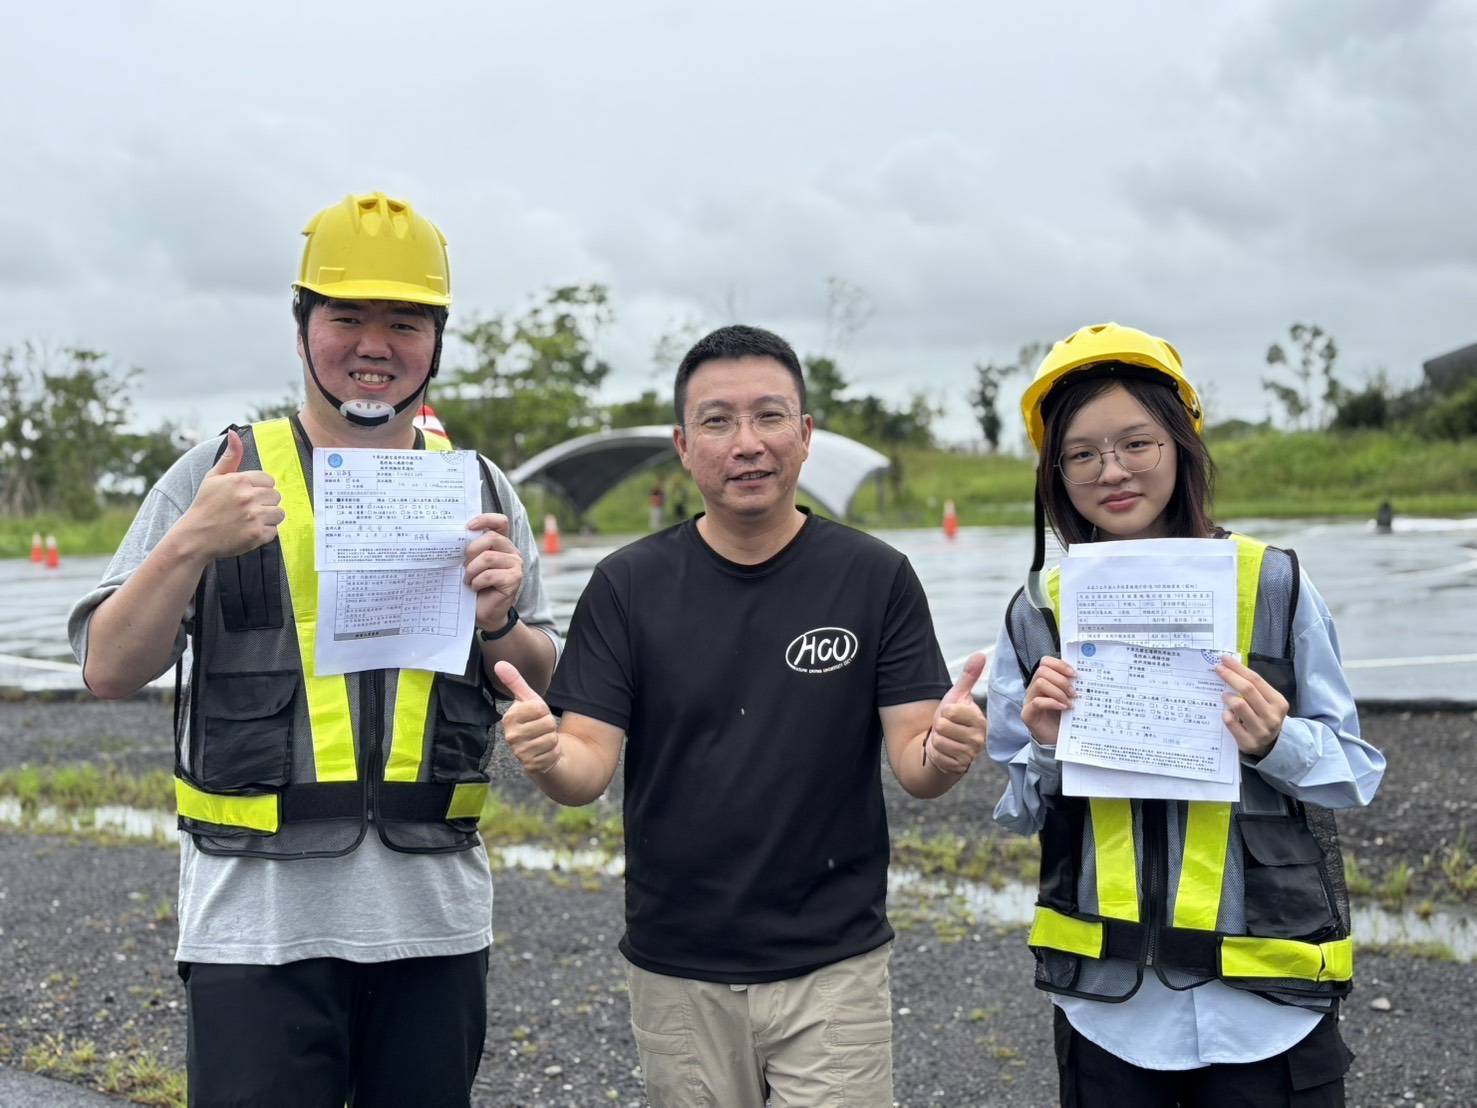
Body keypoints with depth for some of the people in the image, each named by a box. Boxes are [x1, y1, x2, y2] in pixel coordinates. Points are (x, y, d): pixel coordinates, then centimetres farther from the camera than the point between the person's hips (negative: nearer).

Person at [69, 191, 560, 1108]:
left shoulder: (480, 490, 8)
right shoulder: (222, 476, 0)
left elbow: (549, 692, 11)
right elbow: (110, 671, -3)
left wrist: (499, 622, -10)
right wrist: (190, 545, -18)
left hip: (437, 915, 3)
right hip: (260, 917, -3)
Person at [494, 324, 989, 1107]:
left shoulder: (876, 578, -5)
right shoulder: (628, 586, -3)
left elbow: (911, 761, -6)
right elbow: (589, 769, -6)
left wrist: (942, 753, -28)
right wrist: (548, 756, -28)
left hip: (833, 964, -1)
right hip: (677, 971, 1)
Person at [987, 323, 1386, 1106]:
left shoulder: (1275, 585, -6)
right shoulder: (1039, 612, 0)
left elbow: (1357, 768, 1)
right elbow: (1016, 812, 7)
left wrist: (1274, 742, -19)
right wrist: (1047, 749, -13)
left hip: (1268, 997, -1)